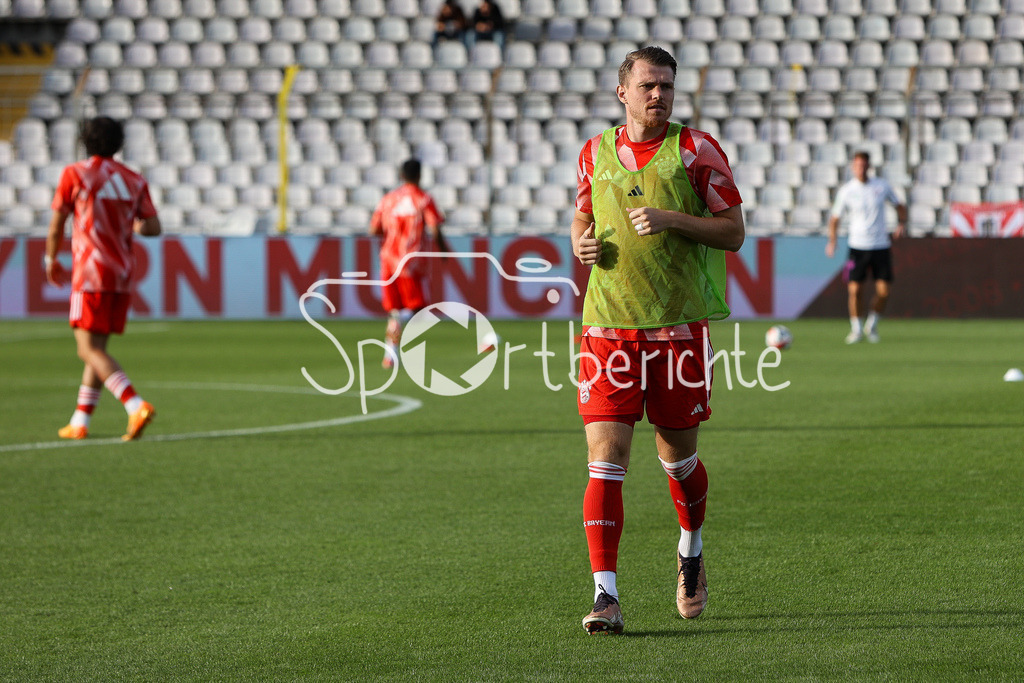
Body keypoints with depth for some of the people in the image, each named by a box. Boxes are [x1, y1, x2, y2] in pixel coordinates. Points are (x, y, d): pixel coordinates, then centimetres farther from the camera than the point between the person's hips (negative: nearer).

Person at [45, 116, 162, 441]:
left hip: (90, 272, -6)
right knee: (97, 347, 15)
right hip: (123, 273, 6)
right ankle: (79, 423, 16)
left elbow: (56, 225, 0)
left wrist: (51, 261, 16)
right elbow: (153, 227, 2)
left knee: (89, 349, -10)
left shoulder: (74, 174, -3)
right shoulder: (134, 180, 8)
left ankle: (136, 406, -30)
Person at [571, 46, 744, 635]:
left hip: (680, 323, -2)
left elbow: (733, 232, -2)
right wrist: (584, 244, 1)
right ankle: (607, 598, -12)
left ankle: (691, 553, 40)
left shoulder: (696, 149, 0)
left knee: (678, 455, 10)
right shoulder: (596, 153, 10)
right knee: (606, 459, -9)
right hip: (608, 325, 2)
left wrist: (671, 219, -16)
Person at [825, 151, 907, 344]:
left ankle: (872, 324, 20)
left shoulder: (882, 186, 2)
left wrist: (902, 223, -3)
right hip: (858, 247, -1)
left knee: (883, 291, -5)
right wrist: (832, 241, -10)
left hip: (881, 246, 1)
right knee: (854, 289, -9)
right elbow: (835, 217, 5)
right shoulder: (846, 191, -2)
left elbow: (899, 205, 16)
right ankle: (856, 329, 11)